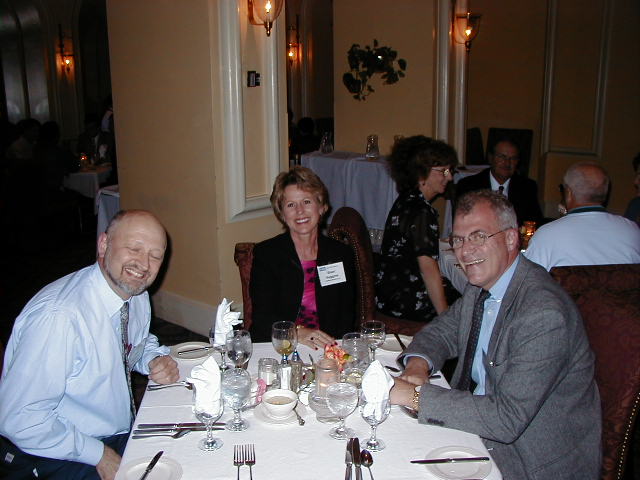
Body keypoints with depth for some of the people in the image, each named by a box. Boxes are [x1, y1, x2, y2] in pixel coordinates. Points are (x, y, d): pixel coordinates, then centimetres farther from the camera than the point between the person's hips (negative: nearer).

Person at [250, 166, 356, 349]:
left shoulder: (342, 254, 10)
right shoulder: (265, 253, 3)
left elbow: (347, 317, 7)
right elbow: (262, 318, -5)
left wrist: (330, 345, -12)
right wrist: (298, 332, -23)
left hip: (329, 352, 1)